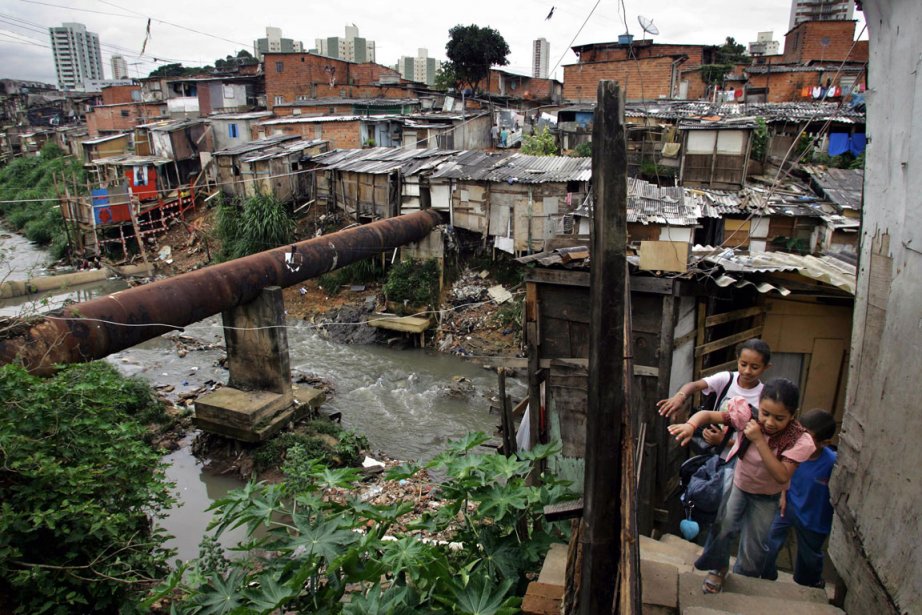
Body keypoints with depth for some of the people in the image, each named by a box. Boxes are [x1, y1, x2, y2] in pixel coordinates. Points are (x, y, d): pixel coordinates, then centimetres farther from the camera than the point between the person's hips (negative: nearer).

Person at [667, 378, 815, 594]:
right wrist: (690, 425, -49)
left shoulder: (799, 440, -27)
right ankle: (718, 569, 19)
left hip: (766, 497, 0)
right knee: (724, 526, -11)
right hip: (736, 483, 1)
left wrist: (759, 440, -42)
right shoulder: (748, 416, -27)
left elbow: (782, 476, -35)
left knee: (754, 547, 8)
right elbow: (708, 415, -26)